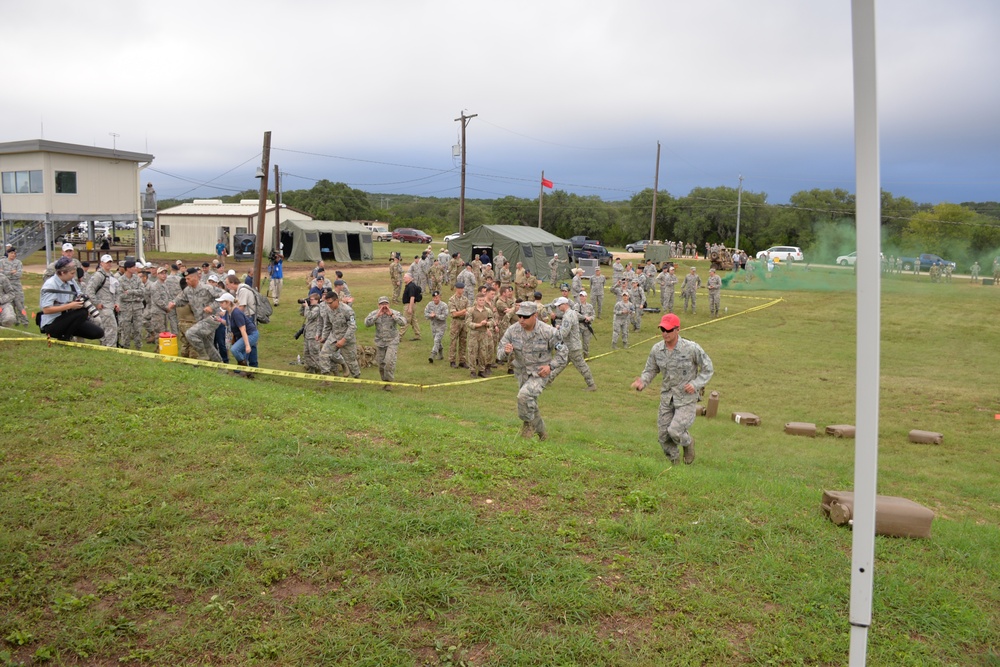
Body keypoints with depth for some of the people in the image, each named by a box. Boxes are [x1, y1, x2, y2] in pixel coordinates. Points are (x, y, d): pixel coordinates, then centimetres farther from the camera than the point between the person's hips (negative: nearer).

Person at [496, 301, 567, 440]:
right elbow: (500, 353, -10)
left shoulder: (548, 332, -19)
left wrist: (551, 366, -18)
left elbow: (561, 351, -6)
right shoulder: (512, 330, -11)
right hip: (522, 373, 5)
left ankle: (528, 422, -3)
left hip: (540, 373, -5)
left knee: (524, 395, -29)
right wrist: (506, 351, -34)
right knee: (530, 405, 19)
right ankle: (542, 433, 42)